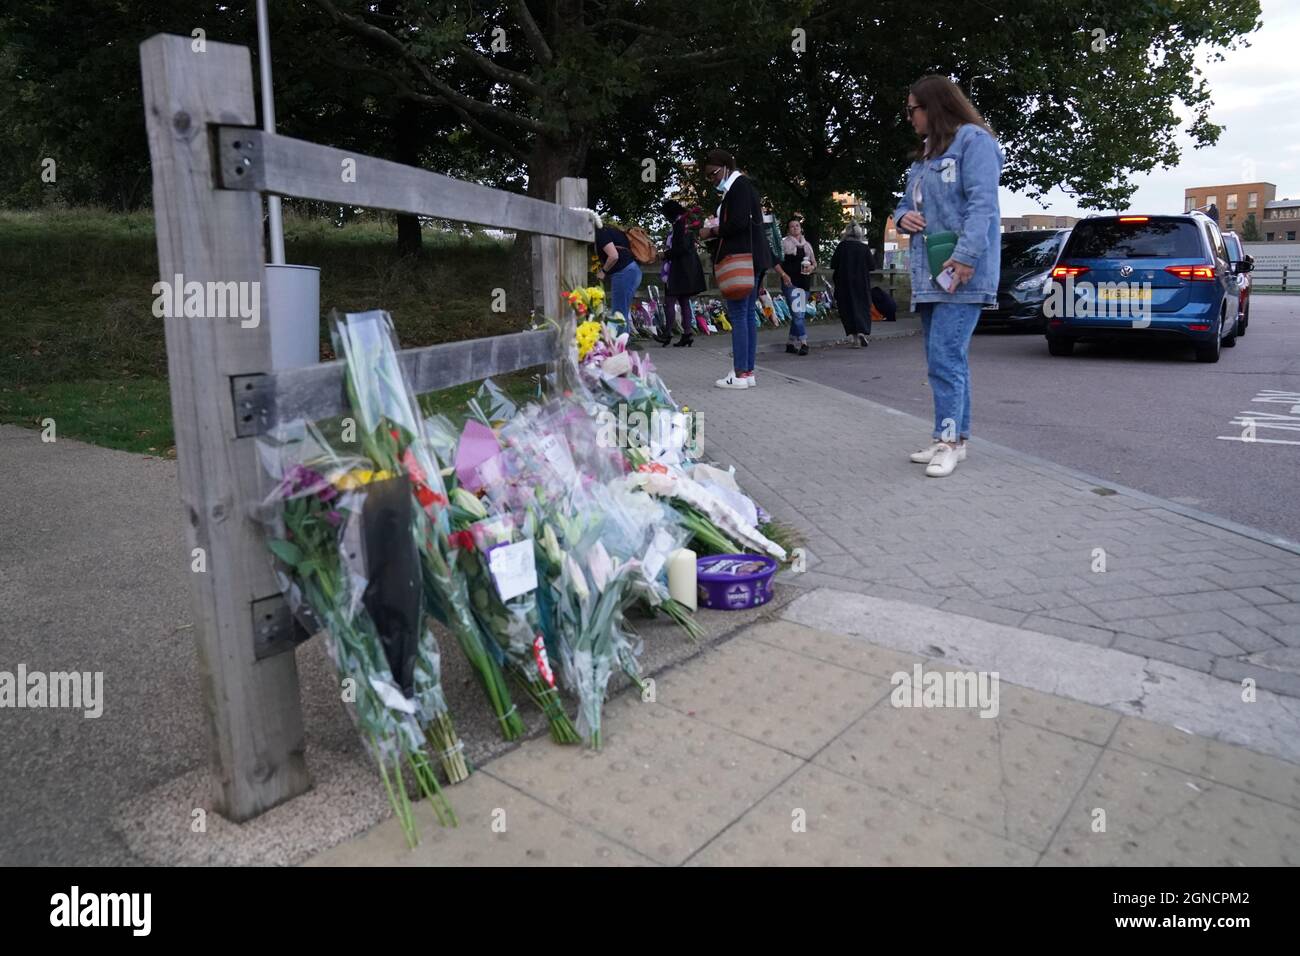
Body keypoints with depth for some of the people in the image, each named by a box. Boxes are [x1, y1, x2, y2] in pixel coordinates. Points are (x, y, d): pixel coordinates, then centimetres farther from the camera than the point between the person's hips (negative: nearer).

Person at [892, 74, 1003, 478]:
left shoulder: (973, 140, -4)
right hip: (928, 275, 9)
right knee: (947, 359, 10)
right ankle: (953, 437, 17)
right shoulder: (924, 154, 22)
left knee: (945, 358, -15)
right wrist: (903, 216, 3)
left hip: (961, 273, -9)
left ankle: (949, 440, -9)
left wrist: (966, 255, -25)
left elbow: (982, 203, -15)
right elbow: (906, 202, 27)